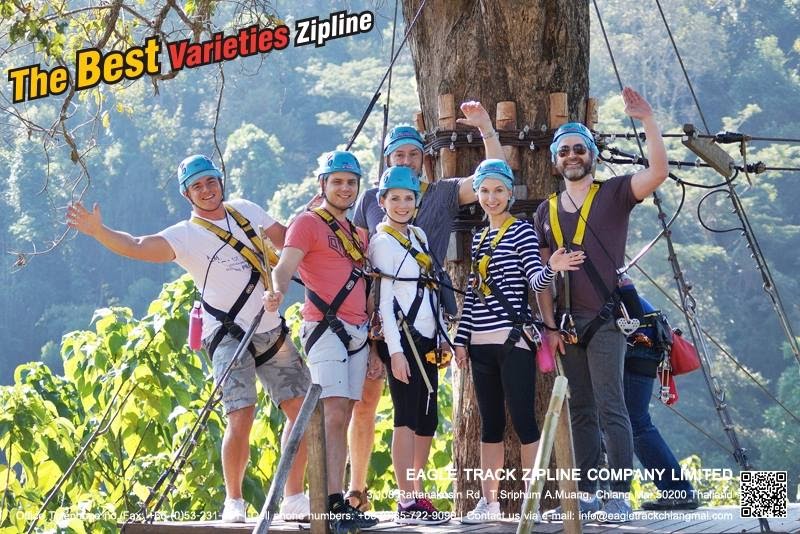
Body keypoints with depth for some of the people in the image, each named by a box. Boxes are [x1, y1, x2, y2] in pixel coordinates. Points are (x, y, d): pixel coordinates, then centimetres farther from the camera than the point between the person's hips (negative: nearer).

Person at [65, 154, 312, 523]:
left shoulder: (245, 211, 9)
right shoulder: (185, 236, -7)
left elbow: (287, 239, 22)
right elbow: (138, 247, -22)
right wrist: (98, 232, -38)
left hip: (271, 331, 6)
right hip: (230, 337, -5)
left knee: (302, 408, 4)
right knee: (241, 418, -18)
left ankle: (294, 498, 14)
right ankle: (233, 502, 0)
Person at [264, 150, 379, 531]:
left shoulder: (357, 232, 22)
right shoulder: (308, 223, 0)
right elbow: (285, 264, -15)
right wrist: (277, 290, -37)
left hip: (358, 332, 8)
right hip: (325, 328, -7)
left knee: (344, 418, 5)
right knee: (334, 415, -16)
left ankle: (337, 501, 5)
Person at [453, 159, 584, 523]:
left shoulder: (522, 231, -2)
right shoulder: (478, 238, 17)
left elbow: (535, 281, -12)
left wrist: (551, 268, -34)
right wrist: (462, 338, 13)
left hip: (513, 339, -6)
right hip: (481, 343, 6)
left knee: (522, 419, -6)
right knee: (490, 422, 9)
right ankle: (489, 502, 14)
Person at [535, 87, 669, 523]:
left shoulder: (614, 194, 1)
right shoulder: (546, 211, 14)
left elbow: (658, 171, -16)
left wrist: (646, 120, -23)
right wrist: (550, 324, 2)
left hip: (605, 318, -5)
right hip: (567, 322, 5)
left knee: (610, 408, -11)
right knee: (581, 410, 9)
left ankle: (620, 497, -11)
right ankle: (585, 495, 13)